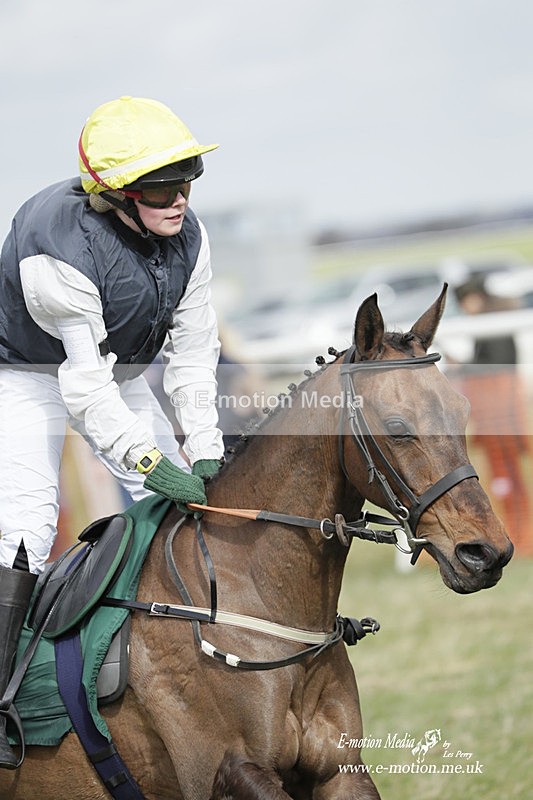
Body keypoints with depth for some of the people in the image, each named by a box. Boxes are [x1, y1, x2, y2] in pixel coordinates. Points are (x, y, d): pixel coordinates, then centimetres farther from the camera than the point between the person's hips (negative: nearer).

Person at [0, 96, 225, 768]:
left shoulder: (187, 236, -14)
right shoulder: (57, 243, -35)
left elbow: (192, 353, -8)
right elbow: (83, 377, -35)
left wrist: (204, 452, -16)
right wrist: (146, 458, -42)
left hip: (121, 372, 7)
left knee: (178, 504, 0)